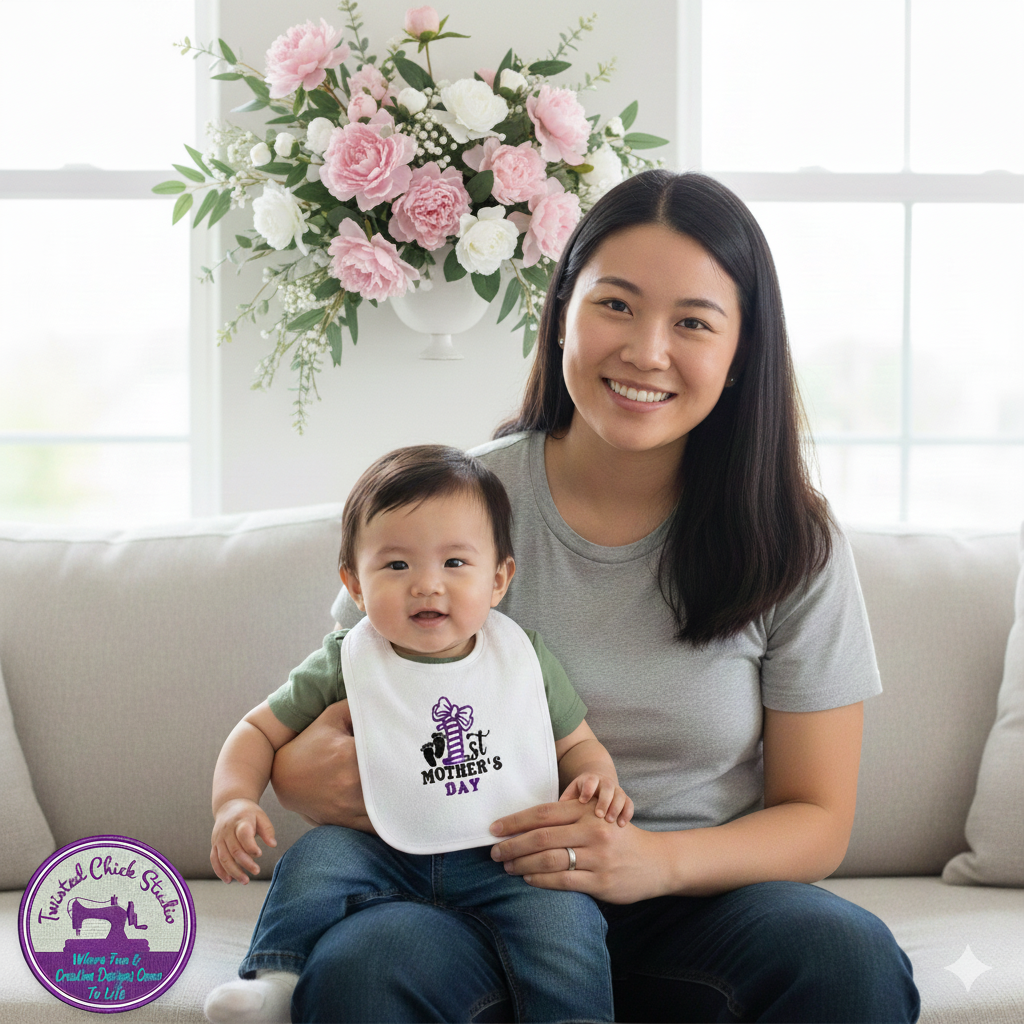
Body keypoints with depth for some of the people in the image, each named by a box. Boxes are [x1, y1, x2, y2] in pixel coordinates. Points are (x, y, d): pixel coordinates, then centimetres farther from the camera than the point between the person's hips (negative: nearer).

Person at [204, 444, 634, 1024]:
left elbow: (576, 742, 14)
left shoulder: (524, 657, 4)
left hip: (508, 860, 0)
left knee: (562, 913, -27)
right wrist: (235, 803, -11)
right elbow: (261, 731, 8)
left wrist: (595, 781, -10)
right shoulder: (346, 666, 1)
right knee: (316, 858, -25)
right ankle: (276, 977, -13)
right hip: (386, 858, 1)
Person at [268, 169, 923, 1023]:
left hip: (690, 911, 2)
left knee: (851, 955, -30)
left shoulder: (791, 546, -1)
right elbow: (332, 720, 7)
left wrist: (658, 861, -19)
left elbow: (817, 820, 2)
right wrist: (299, 769, -19)